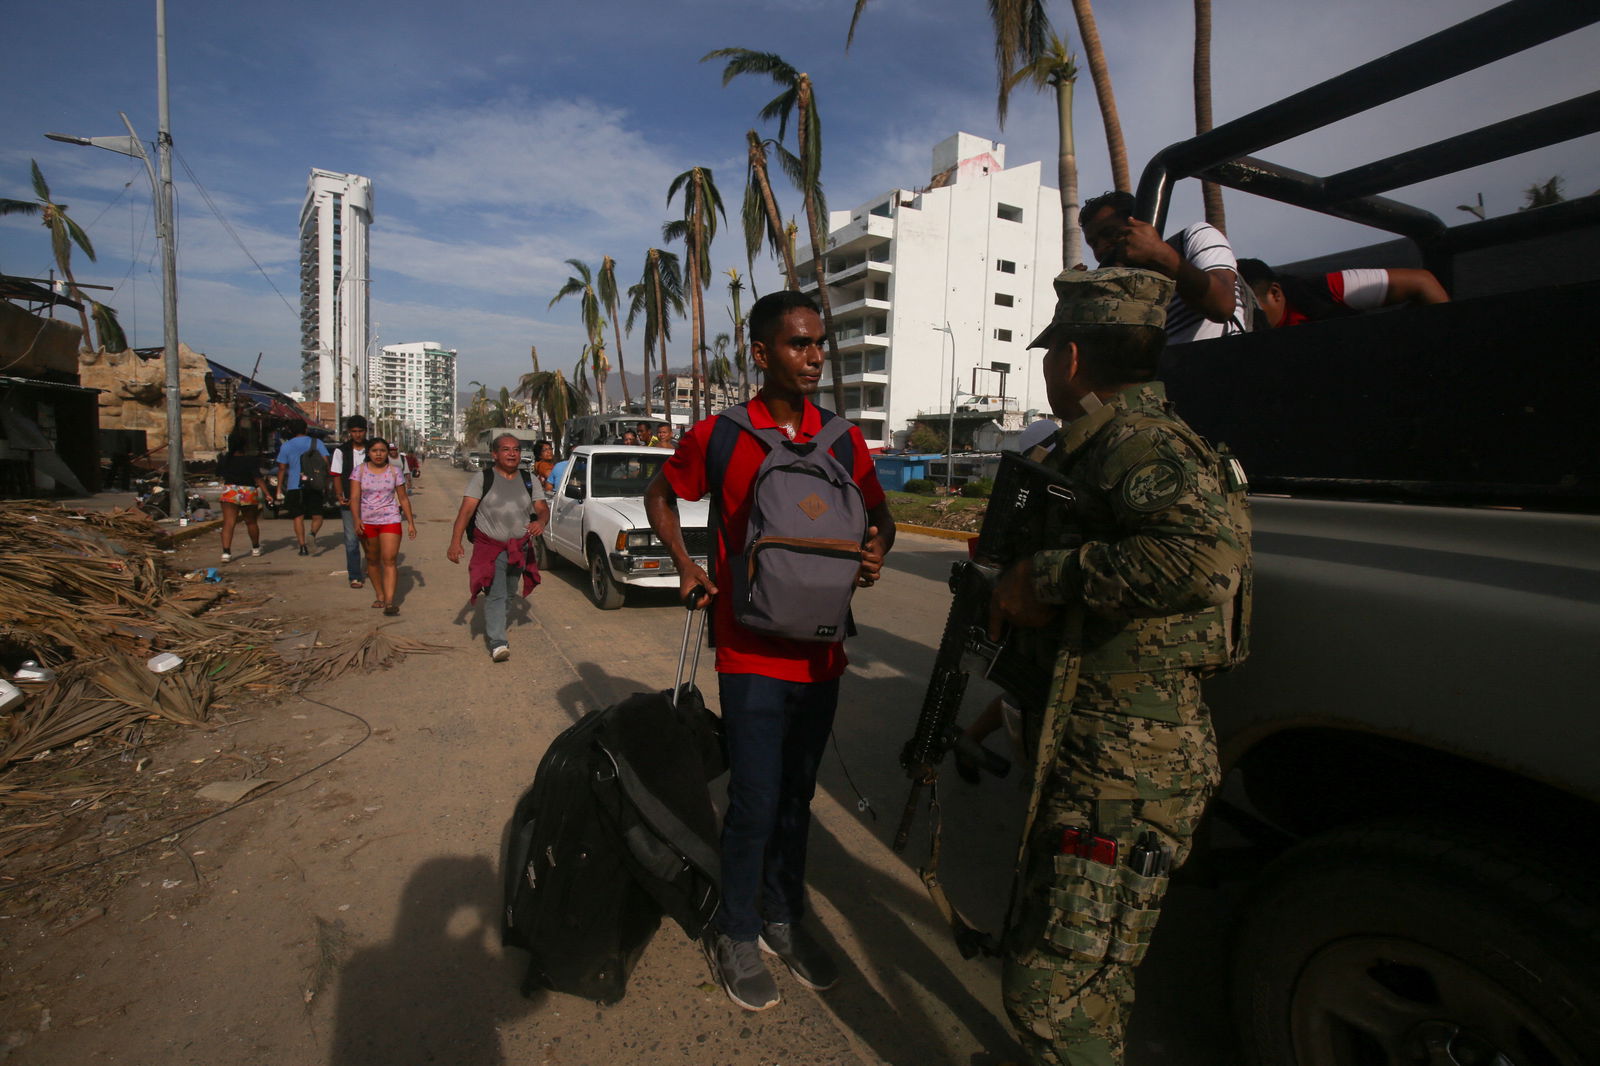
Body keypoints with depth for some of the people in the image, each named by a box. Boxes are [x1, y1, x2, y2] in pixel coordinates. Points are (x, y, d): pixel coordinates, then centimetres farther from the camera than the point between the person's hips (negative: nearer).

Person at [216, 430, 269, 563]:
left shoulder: (224, 459, 2)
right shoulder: (250, 460, -10)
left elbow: (219, 477, 14)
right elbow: (258, 479, -15)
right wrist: (267, 494, -13)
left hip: (229, 493, 1)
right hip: (249, 493, -1)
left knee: (228, 523, -4)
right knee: (251, 522, 16)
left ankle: (226, 552, -17)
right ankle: (255, 548, 33)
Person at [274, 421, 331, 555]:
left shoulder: (286, 446, 5)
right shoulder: (317, 443, 5)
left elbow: (282, 468, 2)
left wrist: (279, 487, 6)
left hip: (294, 487, 0)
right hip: (314, 486, 0)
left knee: (298, 517, 5)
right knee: (317, 515, 7)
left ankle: (303, 546, -3)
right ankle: (313, 534, -22)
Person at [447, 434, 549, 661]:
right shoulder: (481, 478, -3)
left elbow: (543, 508, 7)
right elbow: (466, 510, -10)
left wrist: (540, 521, -19)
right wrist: (455, 542, -20)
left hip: (519, 549, 4)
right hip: (489, 547, -4)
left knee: (505, 596, 14)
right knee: (495, 595, -14)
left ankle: (491, 628, 35)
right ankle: (497, 643, -16)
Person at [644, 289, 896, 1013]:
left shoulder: (843, 440, 2)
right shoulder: (719, 436, -6)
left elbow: (880, 518, 14)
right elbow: (659, 495, 10)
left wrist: (874, 553, -9)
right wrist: (686, 566, -3)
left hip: (820, 651, 4)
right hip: (751, 652, -3)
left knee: (796, 796, 17)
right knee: (755, 801, 2)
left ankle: (784, 919, 37)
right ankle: (736, 934, 27)